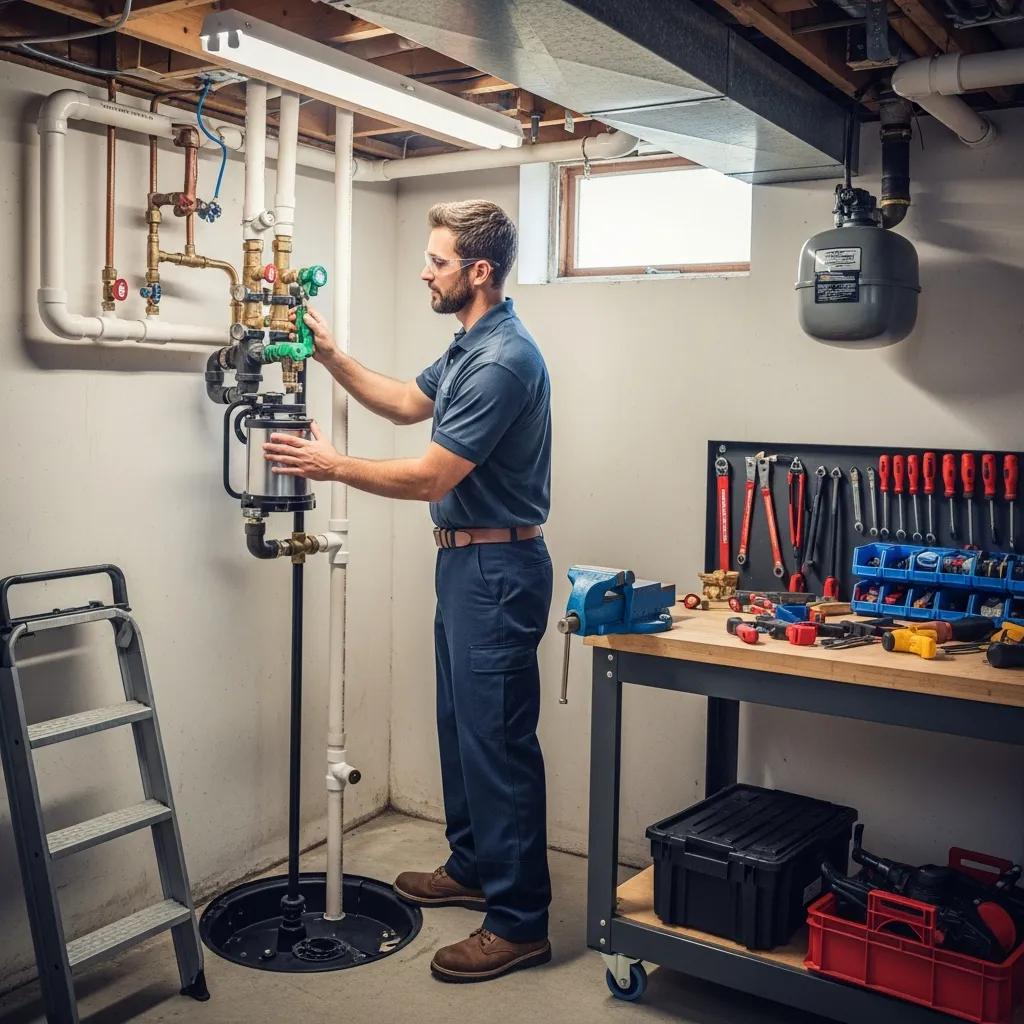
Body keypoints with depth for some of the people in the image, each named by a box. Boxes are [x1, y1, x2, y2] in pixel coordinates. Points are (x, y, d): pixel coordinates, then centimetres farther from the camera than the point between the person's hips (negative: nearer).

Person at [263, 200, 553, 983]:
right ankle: (474, 867, 36)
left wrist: (332, 465, -10)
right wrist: (331, 357, 14)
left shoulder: (502, 360, -22)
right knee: (462, 726, 20)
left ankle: (520, 922, 8)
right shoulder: (471, 347, 12)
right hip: (465, 564, 11)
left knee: (498, 740, -4)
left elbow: (430, 478, -22)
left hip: (496, 570, -11)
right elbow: (407, 404, 25)